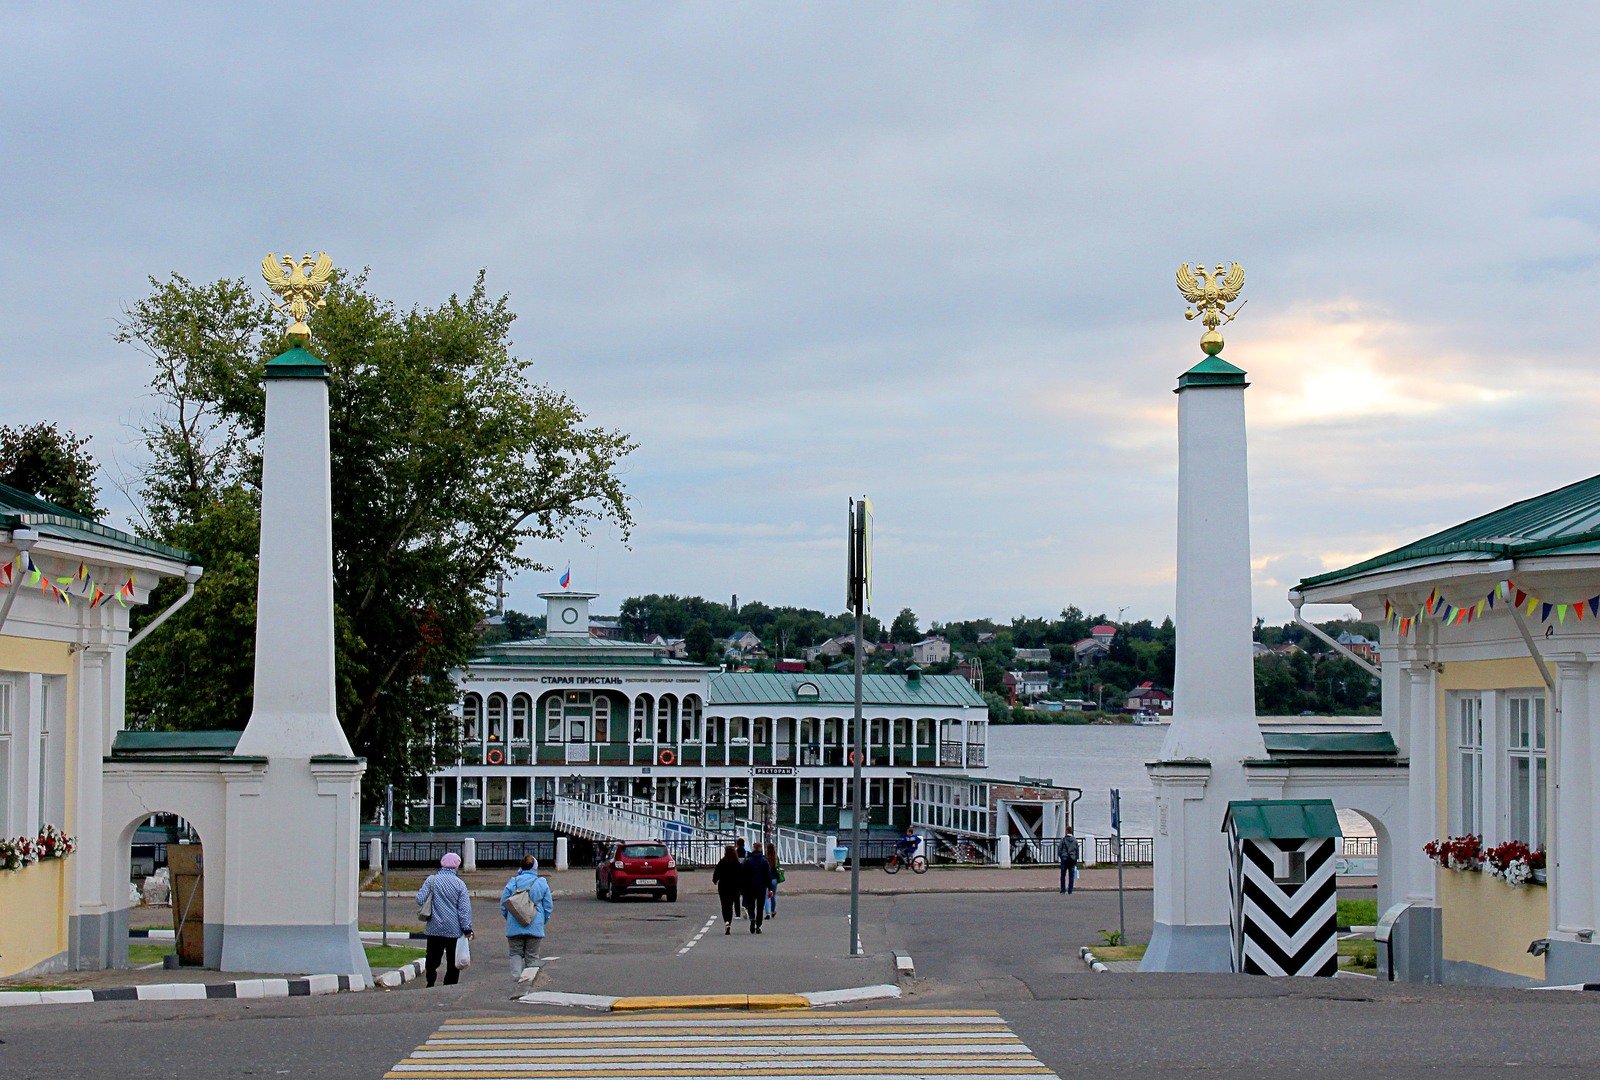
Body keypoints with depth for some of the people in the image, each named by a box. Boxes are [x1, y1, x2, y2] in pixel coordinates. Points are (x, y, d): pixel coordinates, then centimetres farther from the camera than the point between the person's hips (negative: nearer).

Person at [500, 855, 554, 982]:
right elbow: (549, 907, 3)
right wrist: (543, 922, 18)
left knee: (516, 953, 10)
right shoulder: (542, 883, -1)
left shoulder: (512, 882, -2)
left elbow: (503, 905, 2)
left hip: (514, 927, 0)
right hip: (535, 927, 0)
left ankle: (517, 975, -12)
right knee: (532, 955, 11)